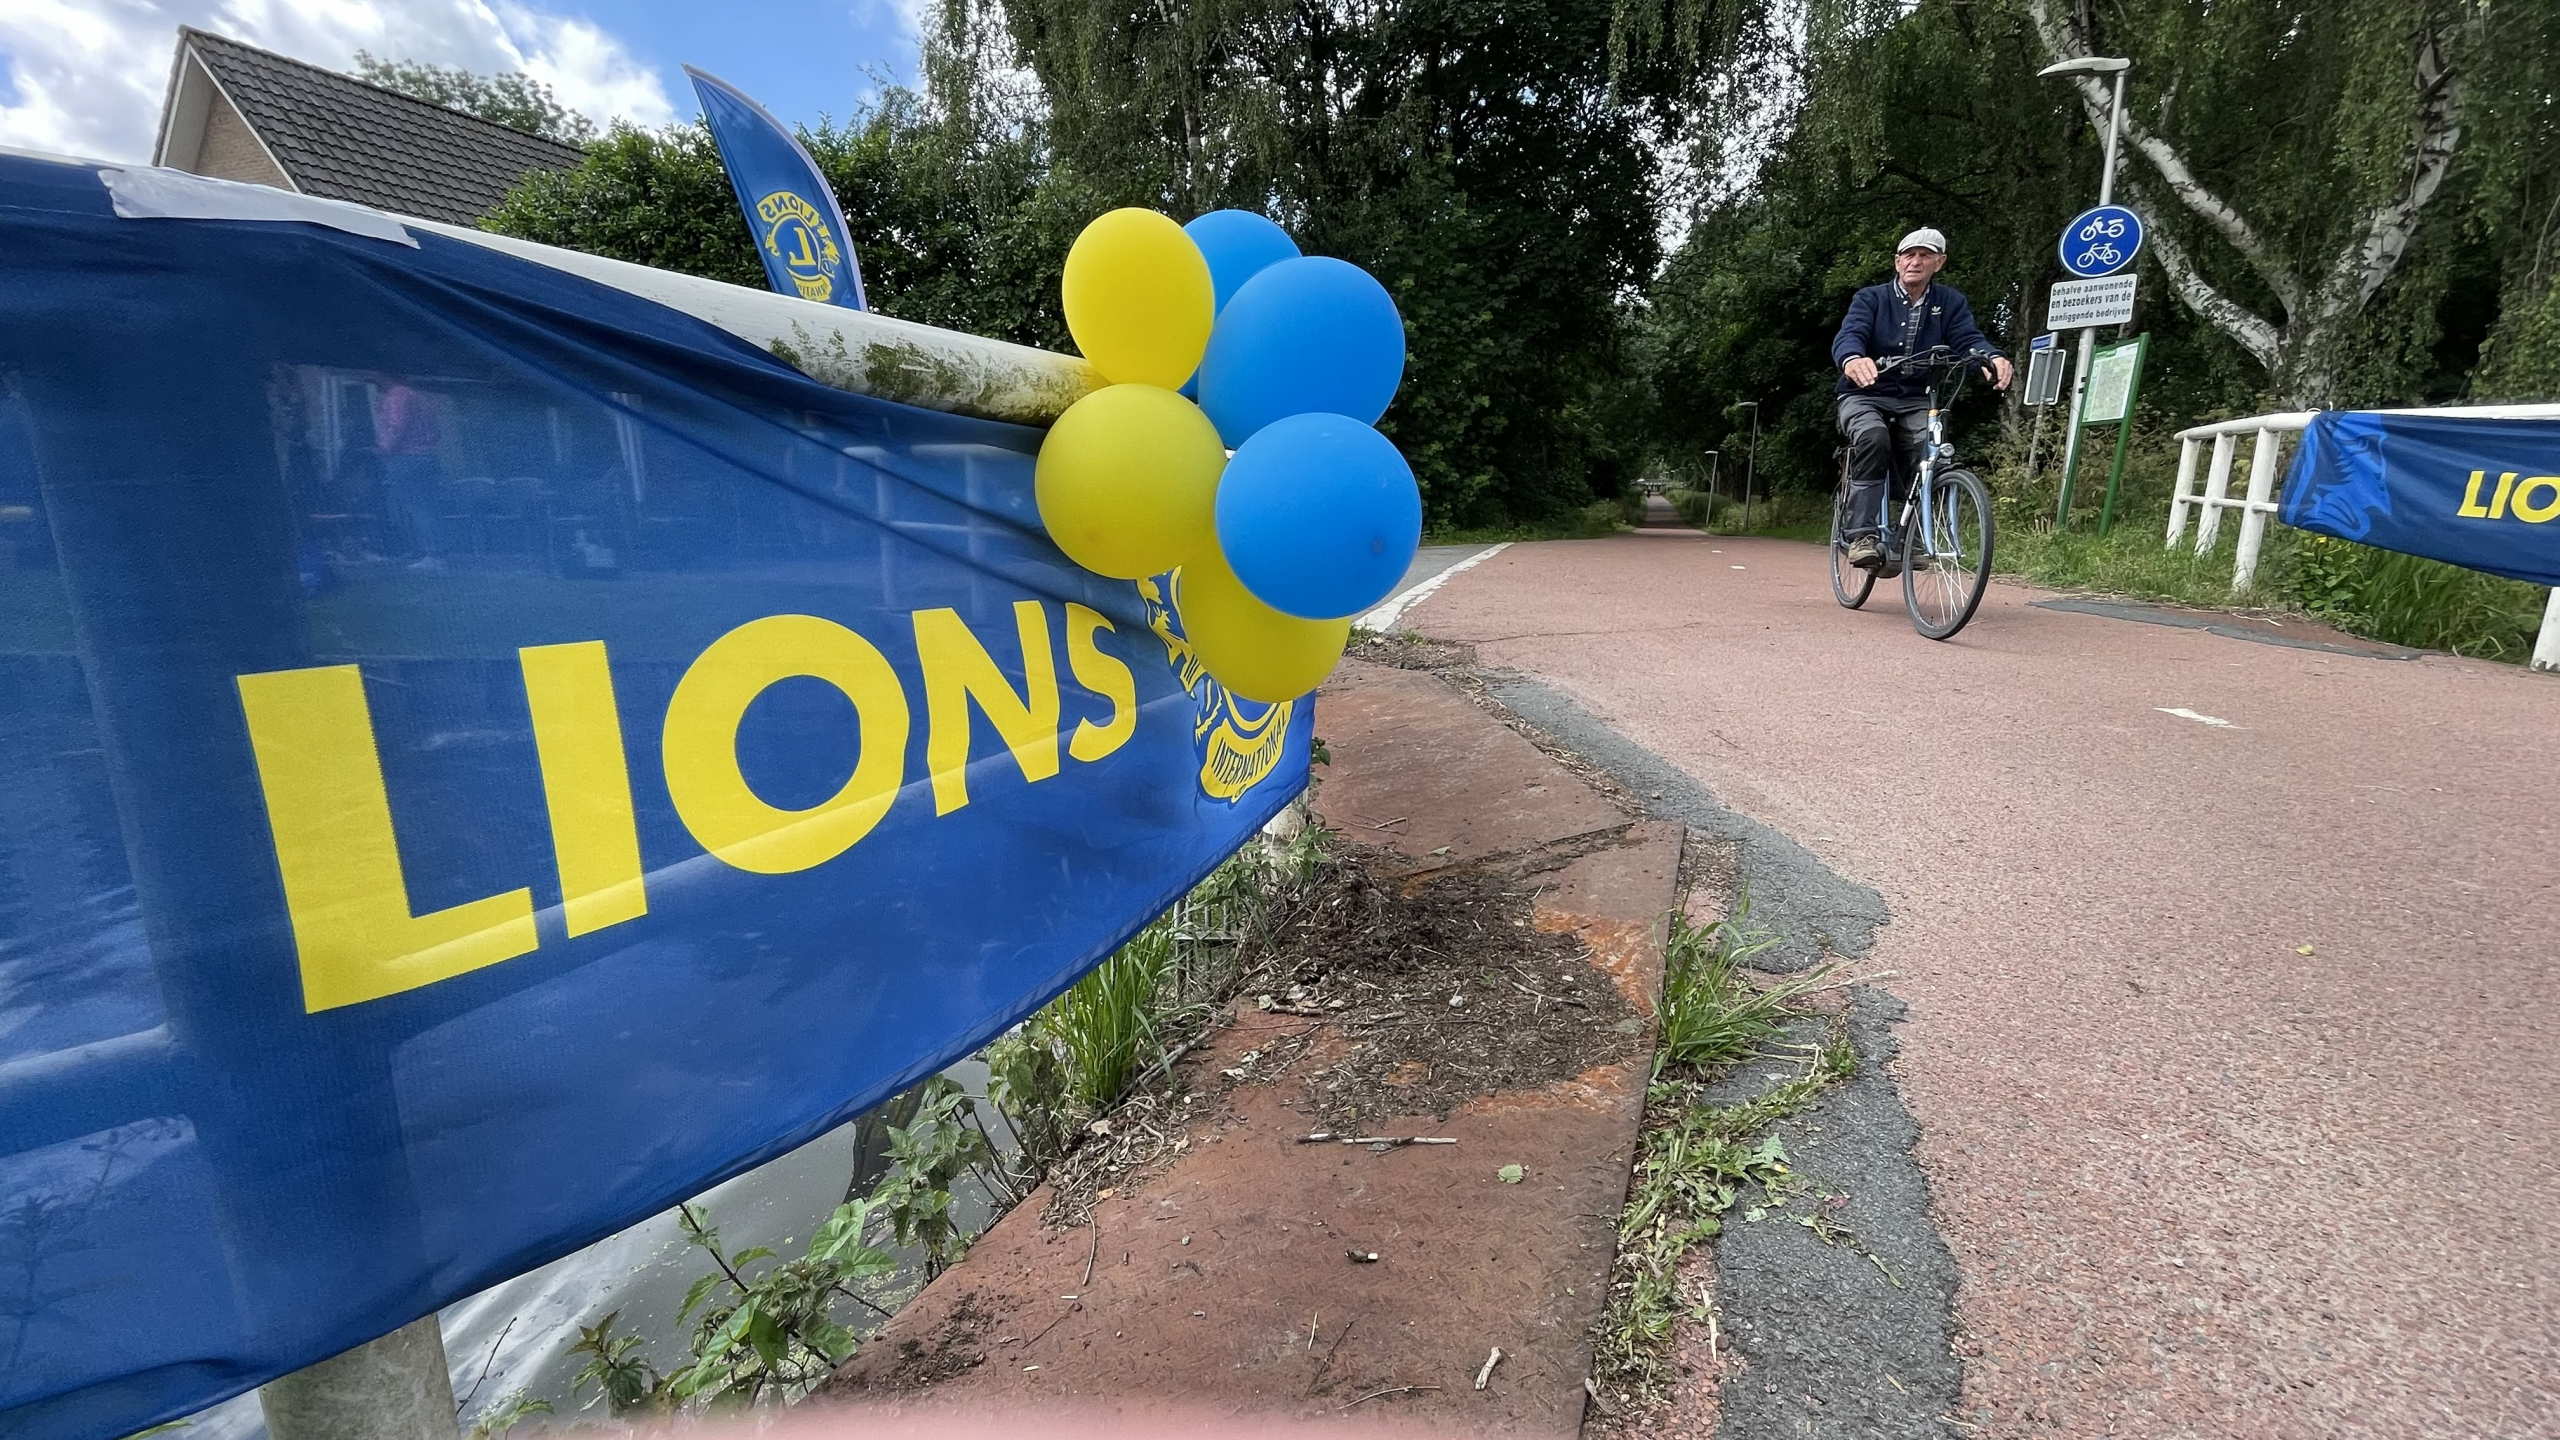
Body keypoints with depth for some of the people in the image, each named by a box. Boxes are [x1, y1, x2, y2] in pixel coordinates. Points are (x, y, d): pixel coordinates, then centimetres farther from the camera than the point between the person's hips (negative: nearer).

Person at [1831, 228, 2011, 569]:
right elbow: (1849, 335, -17)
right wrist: (1852, 359, -43)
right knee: (1872, 437, -35)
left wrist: (1994, 358, -32)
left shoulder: (1951, 302, 9)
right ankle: (1862, 535, -32)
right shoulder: (1870, 298, 2)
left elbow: (1968, 338, -7)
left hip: (1917, 400, 2)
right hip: (1865, 396, -2)